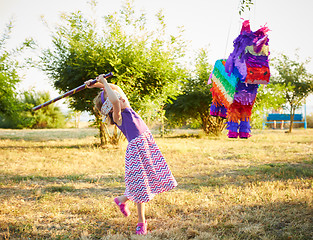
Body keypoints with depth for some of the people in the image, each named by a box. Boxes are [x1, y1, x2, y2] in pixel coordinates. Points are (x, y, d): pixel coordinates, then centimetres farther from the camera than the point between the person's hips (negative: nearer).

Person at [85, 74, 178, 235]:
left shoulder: (127, 108, 9)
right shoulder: (117, 117, -12)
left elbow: (116, 88, 17)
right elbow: (115, 101, -33)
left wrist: (97, 84, 7)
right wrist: (103, 84, -23)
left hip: (147, 143, 8)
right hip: (136, 148, -8)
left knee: (151, 180, 11)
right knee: (140, 185, 0)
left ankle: (123, 199, 27)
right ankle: (141, 222, 16)